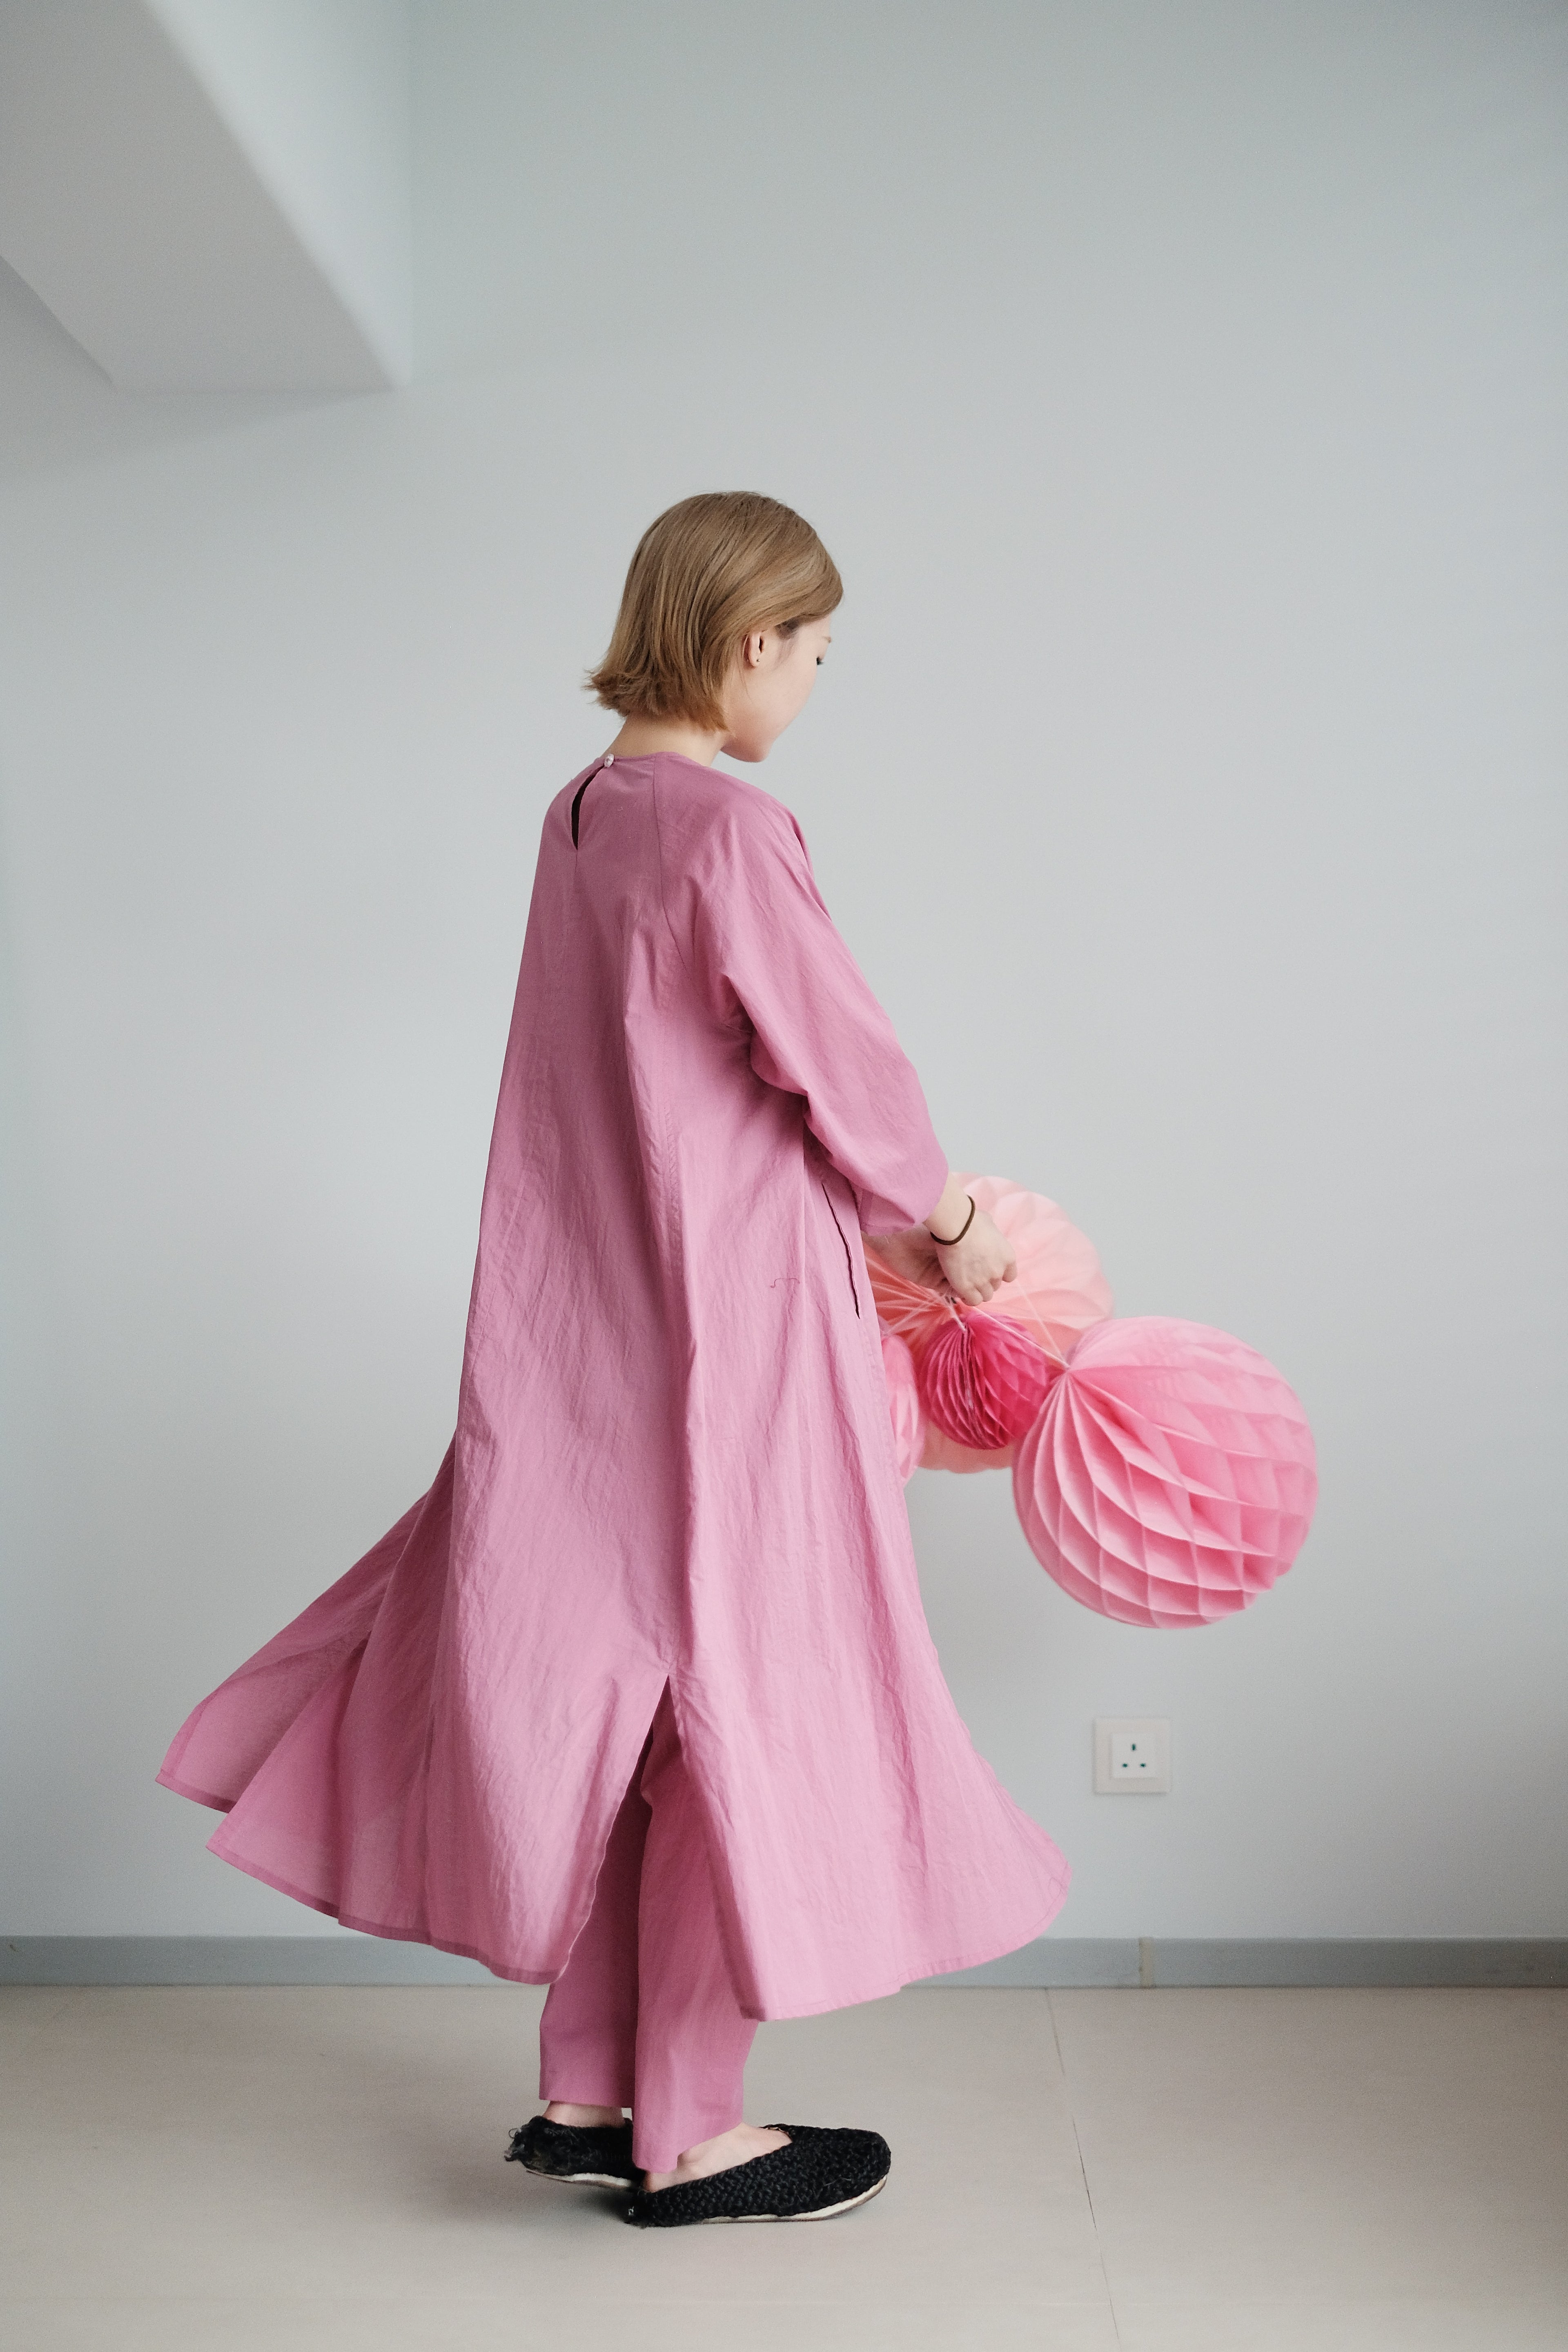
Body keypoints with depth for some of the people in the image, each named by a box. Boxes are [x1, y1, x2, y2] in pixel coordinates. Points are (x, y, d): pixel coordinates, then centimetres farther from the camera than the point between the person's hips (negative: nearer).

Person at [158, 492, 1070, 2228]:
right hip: (732, 1319, -8)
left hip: (586, 1320, 8)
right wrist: (950, 1231, 4)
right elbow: (843, 1066, -13)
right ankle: (687, 2135, 20)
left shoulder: (580, 815, 9)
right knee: (736, 1696, 5)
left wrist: (880, 1214, 17)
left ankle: (584, 2096, 29)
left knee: (608, 1684, 16)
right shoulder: (730, 832, -18)